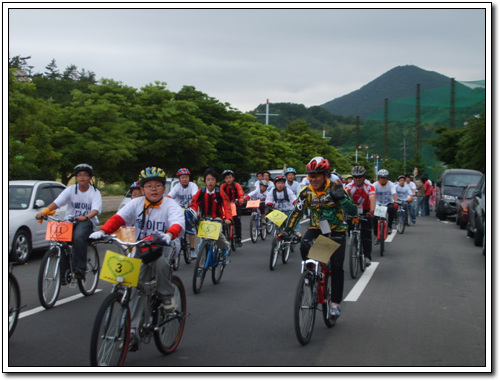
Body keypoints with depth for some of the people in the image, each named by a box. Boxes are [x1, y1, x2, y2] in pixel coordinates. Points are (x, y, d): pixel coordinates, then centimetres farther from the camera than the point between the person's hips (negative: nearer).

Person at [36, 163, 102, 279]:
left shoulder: (95, 192, 0)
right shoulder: (70, 190, 6)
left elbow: (96, 209, -16)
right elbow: (57, 202, -7)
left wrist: (86, 217, -38)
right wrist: (44, 211, -25)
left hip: (87, 222, -3)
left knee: (78, 236, -33)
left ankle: (80, 268, -27)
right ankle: (64, 273, -9)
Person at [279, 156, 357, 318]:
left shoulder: (334, 189, -17)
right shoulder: (307, 192, -10)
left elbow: (353, 211, -23)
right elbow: (296, 212, -13)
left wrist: (341, 197, -40)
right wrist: (286, 231, -25)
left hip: (336, 230, -2)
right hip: (317, 228, 2)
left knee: (336, 267, -8)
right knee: (304, 246, -30)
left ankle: (335, 303, 3)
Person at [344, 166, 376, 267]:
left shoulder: (369, 187, -19)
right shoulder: (349, 187, -17)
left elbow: (372, 199, -34)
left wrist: (371, 211, -53)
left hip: (365, 211, -1)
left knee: (366, 233, -9)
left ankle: (367, 256, -3)